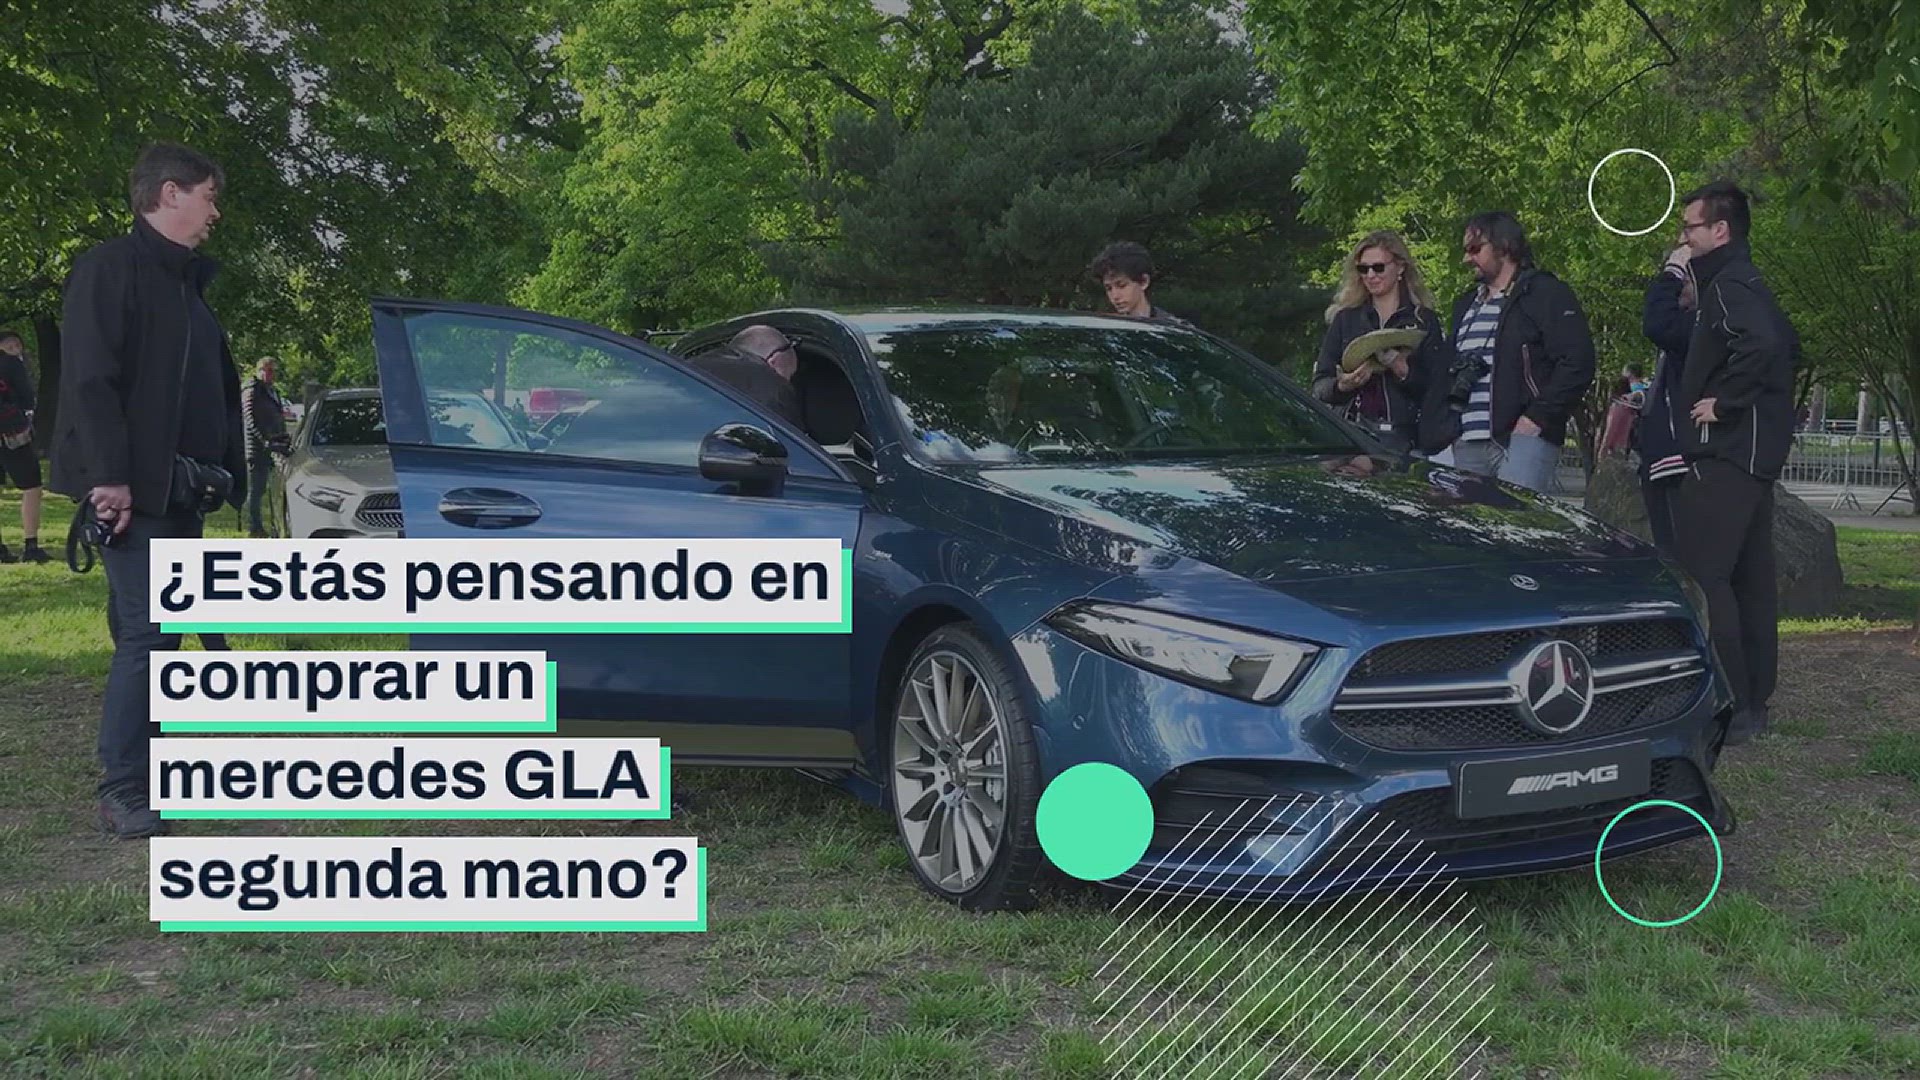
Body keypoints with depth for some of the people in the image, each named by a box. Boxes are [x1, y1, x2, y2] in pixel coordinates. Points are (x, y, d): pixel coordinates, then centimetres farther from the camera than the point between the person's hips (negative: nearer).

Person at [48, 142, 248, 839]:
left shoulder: (188, 285, 21)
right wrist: (109, 477, -23)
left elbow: (217, 390, 23)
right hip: (133, 492, -9)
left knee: (159, 632, 11)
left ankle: (145, 764, 18)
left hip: (180, 492, 9)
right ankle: (123, 793, -7)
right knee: (146, 632, -12)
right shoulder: (109, 270, -8)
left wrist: (227, 477, 16)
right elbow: (90, 379, -17)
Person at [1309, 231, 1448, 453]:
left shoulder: (1424, 320, 9)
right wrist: (1342, 386, -9)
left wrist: (1401, 369, -14)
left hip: (1403, 436, -1)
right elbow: (1320, 384, 11)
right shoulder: (1345, 319, 16)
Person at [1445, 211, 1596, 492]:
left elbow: (1578, 363, -7)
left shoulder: (1547, 294, 3)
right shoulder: (1466, 304, 26)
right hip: (1468, 445, 7)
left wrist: (1537, 418, -13)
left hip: (1522, 440, -7)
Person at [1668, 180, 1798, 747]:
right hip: (1756, 451, 11)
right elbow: (1786, 344, 30)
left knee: (1702, 576, -12)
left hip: (1725, 453, -11)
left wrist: (1724, 402, -22)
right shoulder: (1747, 284, 19)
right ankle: (1752, 702, 20)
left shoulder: (1730, 284, -13)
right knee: (1749, 578, 13)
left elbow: (1760, 343, -32)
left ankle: (1729, 709, -13)